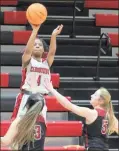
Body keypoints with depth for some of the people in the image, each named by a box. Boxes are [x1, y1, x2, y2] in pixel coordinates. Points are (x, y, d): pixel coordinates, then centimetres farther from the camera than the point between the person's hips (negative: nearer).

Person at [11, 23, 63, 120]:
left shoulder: (46, 63, 10)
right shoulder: (28, 61, 1)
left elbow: (52, 52, -7)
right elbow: (27, 50, -19)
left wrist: (54, 35, -24)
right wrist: (35, 31, -30)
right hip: (27, 98, -4)